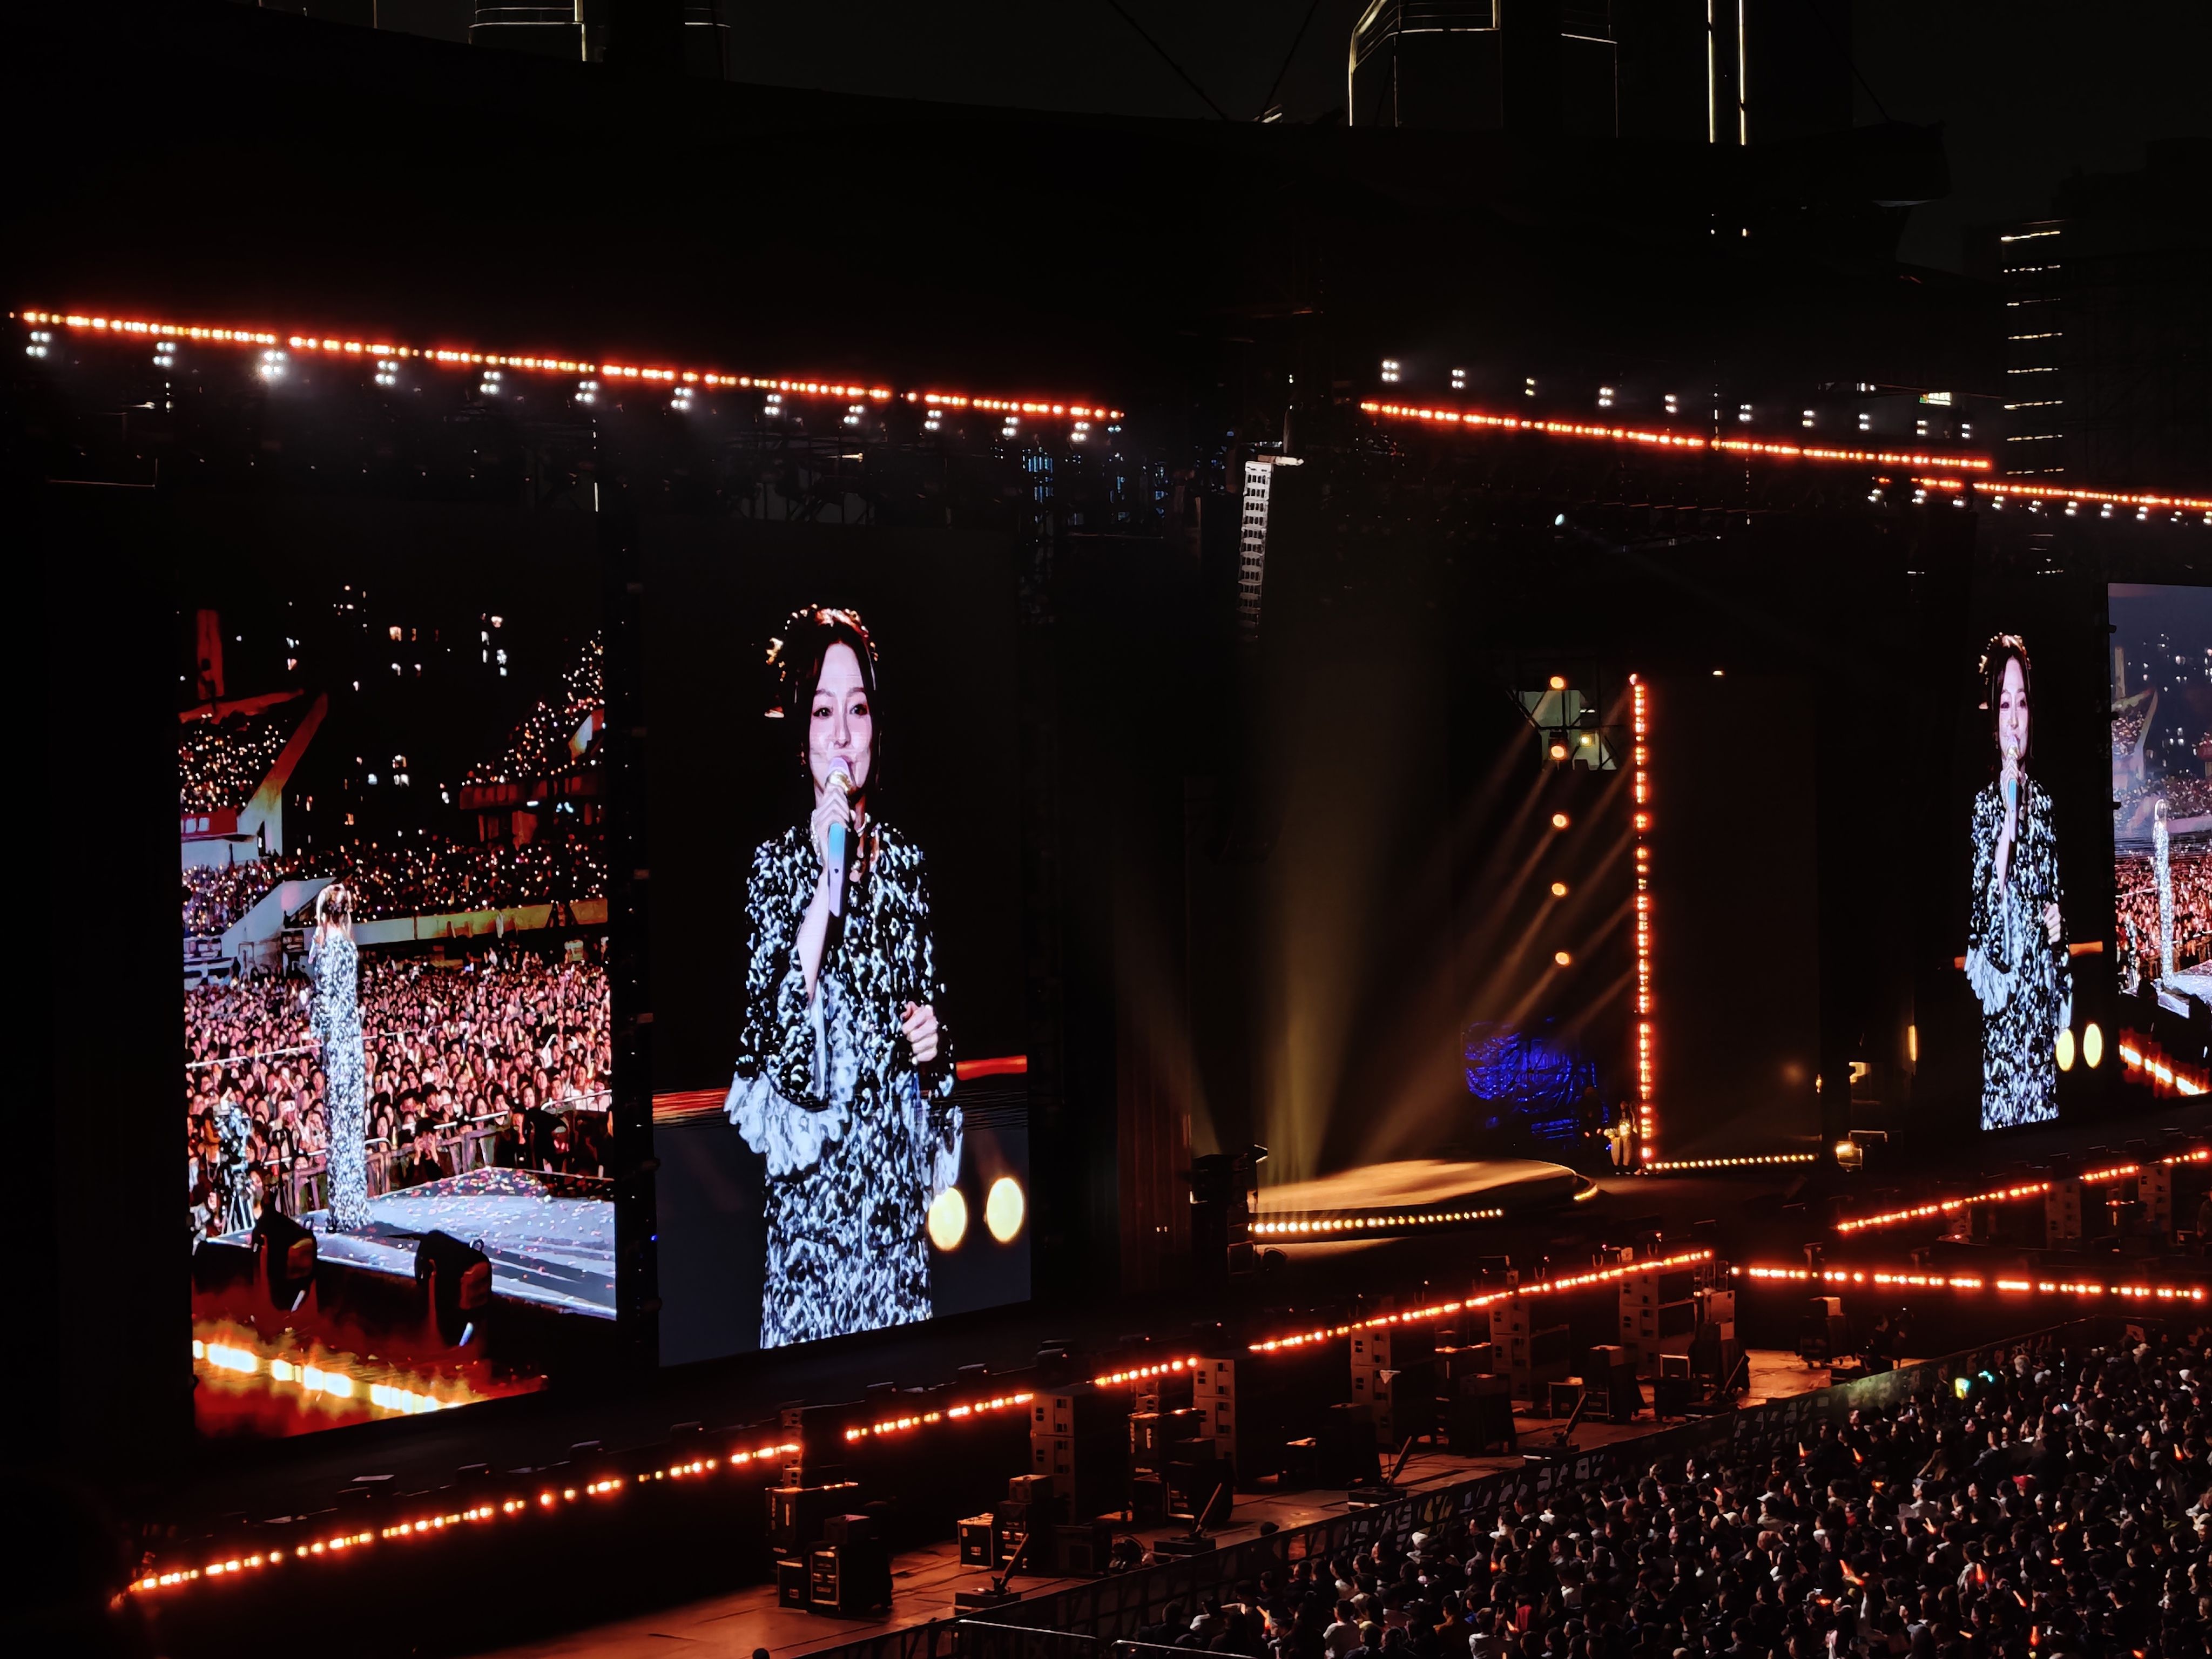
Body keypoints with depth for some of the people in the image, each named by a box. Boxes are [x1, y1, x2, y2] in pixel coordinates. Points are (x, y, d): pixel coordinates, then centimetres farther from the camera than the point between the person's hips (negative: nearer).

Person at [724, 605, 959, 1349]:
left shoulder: (903, 859, 5)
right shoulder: (777, 862, -4)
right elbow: (766, 1027, -16)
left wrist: (932, 1036, -5)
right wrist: (826, 886, -21)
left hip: (895, 1156, 3)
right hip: (813, 1172, -3)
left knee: (897, 1326, 8)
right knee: (812, 1330, 1)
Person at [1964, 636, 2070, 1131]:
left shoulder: (2043, 801, 8)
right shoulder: (1984, 804, -3)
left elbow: (2055, 893, 16)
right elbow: (1979, 922, -8)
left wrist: (2059, 922, -1)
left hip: (2044, 992, 4)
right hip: (2002, 998, -4)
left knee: (2045, 1107, 7)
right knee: (2003, 1111, -3)